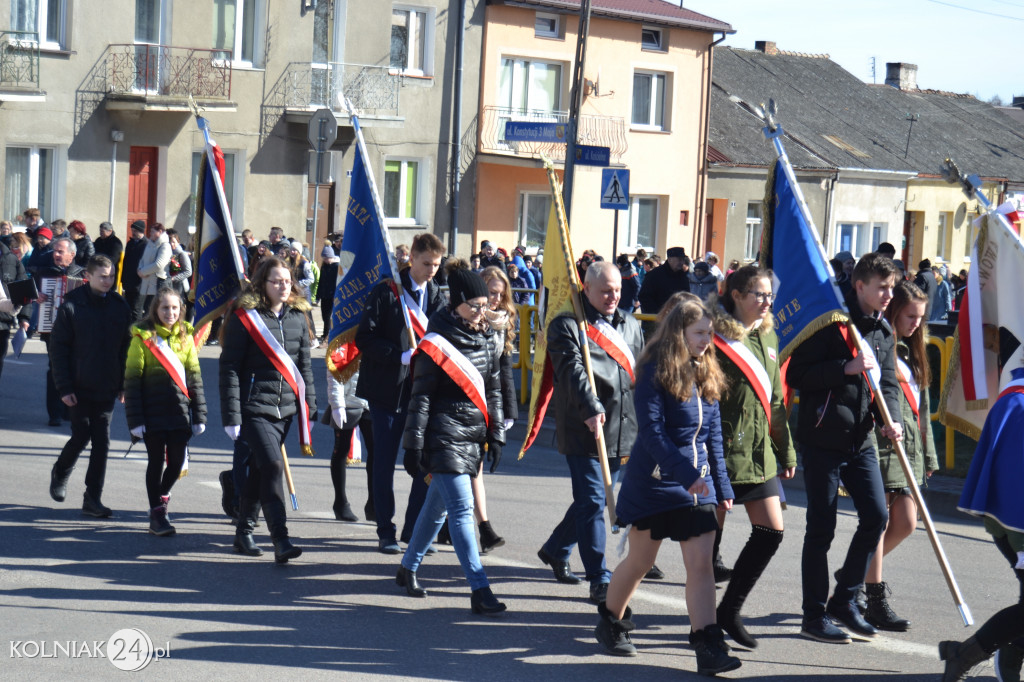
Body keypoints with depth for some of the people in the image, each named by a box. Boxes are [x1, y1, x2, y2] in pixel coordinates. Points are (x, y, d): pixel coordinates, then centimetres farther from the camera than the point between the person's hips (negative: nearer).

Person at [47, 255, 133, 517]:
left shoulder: (120, 307, 5)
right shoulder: (72, 306, -6)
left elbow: (126, 347, 11)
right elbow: (57, 347, -5)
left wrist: (124, 384, 6)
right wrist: (64, 387, -10)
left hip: (106, 388, 3)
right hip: (79, 388, -3)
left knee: (102, 442, 0)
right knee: (81, 436, 0)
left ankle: (93, 498, 5)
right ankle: (60, 473, 30)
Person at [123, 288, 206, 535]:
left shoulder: (185, 336, 7)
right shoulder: (143, 336, -3)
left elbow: (194, 377, 11)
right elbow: (132, 379, -4)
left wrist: (199, 415, 7)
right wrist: (134, 419, -9)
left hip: (180, 411, 3)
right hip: (152, 412, -3)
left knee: (177, 462, 6)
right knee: (156, 461, 1)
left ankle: (162, 495, 33)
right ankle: (157, 514, 11)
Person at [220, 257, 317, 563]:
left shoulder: (298, 317, 8)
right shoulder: (244, 317, -7)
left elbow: (304, 366, 16)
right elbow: (229, 368, -7)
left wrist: (310, 409, 13)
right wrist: (231, 416, -11)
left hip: (285, 408, 5)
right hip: (254, 407, -5)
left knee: (259, 470, 13)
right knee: (272, 466, -16)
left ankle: (244, 533, 25)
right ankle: (281, 540, -17)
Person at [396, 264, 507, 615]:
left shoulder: (488, 339, 8)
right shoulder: (436, 343, -11)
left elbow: (493, 389, 16)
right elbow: (421, 397, -9)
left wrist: (496, 435, 14)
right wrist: (413, 445, -10)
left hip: (474, 436, 7)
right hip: (445, 436, -7)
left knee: (438, 505, 17)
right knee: (462, 509, -12)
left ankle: (408, 568, 33)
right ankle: (479, 590, -15)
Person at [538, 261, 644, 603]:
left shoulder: (630, 326, 16)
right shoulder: (567, 326, -6)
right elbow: (573, 370, -20)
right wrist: (591, 410, -34)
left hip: (622, 430, 7)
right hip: (583, 432, -7)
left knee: (593, 499, 16)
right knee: (593, 502, -8)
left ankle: (555, 550, 38)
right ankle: (599, 581, -5)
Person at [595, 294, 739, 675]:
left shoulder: (706, 375, 7)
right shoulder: (655, 372, -13)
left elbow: (713, 434, 12)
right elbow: (651, 430, -19)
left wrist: (721, 486, 9)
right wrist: (685, 474, -26)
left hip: (698, 481, 5)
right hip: (654, 481, -5)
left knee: (701, 563, -6)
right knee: (640, 560, 10)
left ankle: (708, 648, -10)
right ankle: (610, 623, 34)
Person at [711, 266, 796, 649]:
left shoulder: (768, 336, 12)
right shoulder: (716, 337, -12)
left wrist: (786, 450, 20)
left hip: (759, 452, 7)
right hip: (721, 451, -7)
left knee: (771, 530, 4)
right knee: (711, 533, 1)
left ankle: (730, 610, 16)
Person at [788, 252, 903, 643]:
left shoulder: (883, 332, 12)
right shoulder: (830, 322, -9)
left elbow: (888, 382, 12)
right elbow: (796, 376, -13)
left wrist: (891, 419, -8)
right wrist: (846, 368, -22)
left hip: (861, 440, 7)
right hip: (823, 438, -7)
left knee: (876, 515, 2)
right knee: (821, 529, -1)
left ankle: (844, 600, 17)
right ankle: (814, 616, 8)